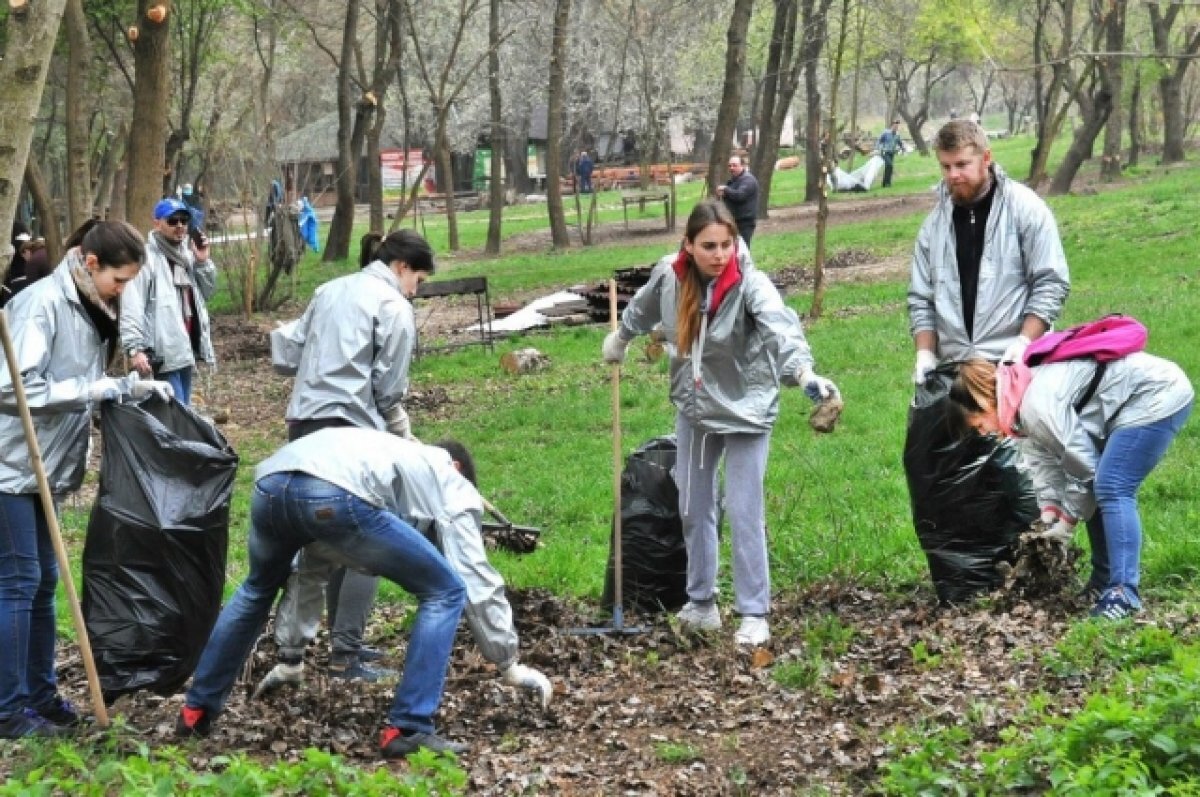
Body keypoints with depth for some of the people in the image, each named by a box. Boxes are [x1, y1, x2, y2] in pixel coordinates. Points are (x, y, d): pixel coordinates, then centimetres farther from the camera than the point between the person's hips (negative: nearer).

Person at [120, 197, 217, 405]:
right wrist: (134, 348, -26)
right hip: (163, 353, -9)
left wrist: (203, 262, 5)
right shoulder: (146, 257, -11)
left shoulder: (187, 254, 16)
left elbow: (206, 293, 22)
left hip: (186, 348, 9)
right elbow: (131, 307, -18)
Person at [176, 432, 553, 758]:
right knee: (444, 592, 11)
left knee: (258, 588, 38)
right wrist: (511, 664, 30)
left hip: (270, 482, 7)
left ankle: (197, 710, 41)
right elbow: (478, 584, 22)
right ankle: (407, 730, 7)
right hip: (336, 495, -7)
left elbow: (314, 565, 51)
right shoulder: (452, 483, 29)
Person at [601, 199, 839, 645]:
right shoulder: (670, 276, -11)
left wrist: (804, 372, -63)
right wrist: (620, 339, 32)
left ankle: (754, 614, 8)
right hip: (694, 408, 5)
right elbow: (642, 309, 13)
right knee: (694, 509, 14)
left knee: (744, 515, -4)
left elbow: (781, 327, -44)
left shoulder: (750, 284, -25)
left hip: (744, 410, -5)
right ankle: (701, 603, 30)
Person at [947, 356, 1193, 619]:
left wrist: (1067, 520, -6)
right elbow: (1043, 459, 7)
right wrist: (1049, 513, -4)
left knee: (1111, 490, -16)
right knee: (1101, 491, 12)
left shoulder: (1037, 403, -25)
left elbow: (1081, 464, -19)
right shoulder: (1021, 396, 6)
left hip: (1157, 396, -11)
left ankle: (1123, 594, -19)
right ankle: (1104, 582, 18)